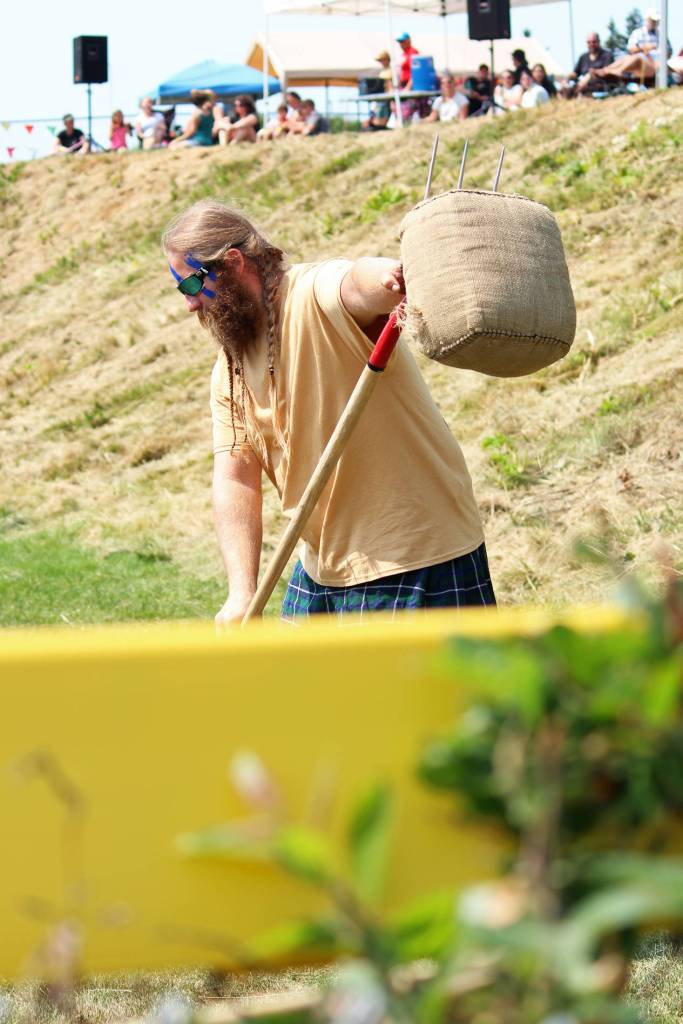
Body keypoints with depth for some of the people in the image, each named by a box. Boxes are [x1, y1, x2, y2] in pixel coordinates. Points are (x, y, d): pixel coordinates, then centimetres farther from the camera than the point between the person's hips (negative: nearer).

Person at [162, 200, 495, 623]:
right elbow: (235, 479, -2)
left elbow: (357, 283, -40)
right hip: (323, 567, 9)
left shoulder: (315, 296, -15)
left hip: (416, 560, -9)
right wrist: (242, 593, -15)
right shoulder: (229, 369, 8)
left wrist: (389, 278, -65)